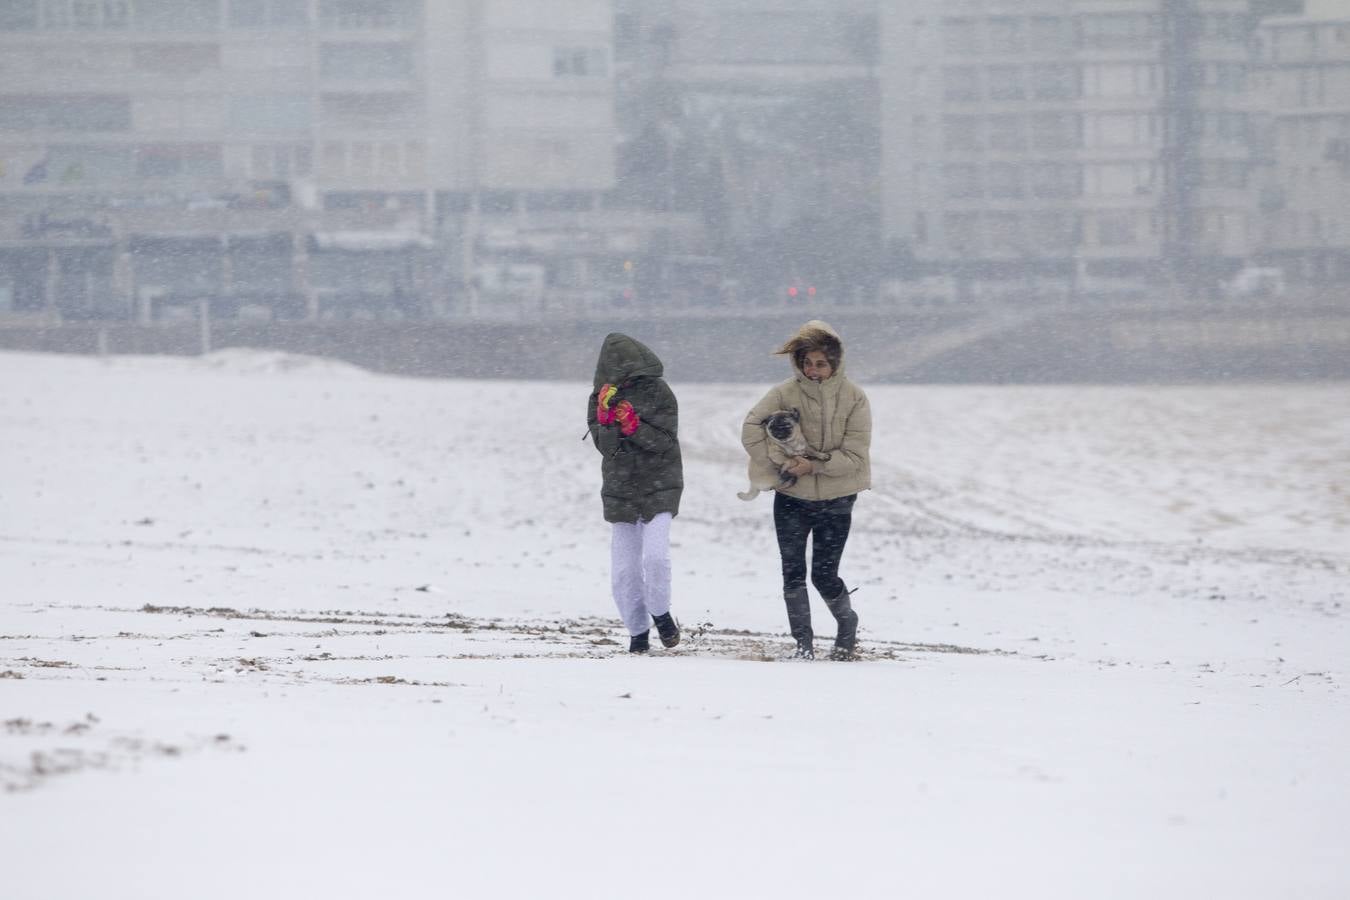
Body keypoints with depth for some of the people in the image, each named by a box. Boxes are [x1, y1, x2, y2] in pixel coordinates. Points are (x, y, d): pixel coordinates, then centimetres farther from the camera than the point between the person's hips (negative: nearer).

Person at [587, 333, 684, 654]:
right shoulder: (602, 397, 4)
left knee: (655, 555, -21)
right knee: (623, 570, 2)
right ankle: (638, 630, 16)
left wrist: (634, 425, -22)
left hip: (659, 488, -3)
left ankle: (660, 613, 3)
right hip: (619, 490, 3)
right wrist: (607, 416, -21)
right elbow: (604, 445, -4)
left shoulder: (658, 391, -4)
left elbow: (665, 442, -9)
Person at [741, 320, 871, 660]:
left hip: (836, 500, -2)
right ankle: (803, 641, 12)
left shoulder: (853, 398, -7)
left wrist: (814, 465, -19)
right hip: (791, 498, 2)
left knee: (824, 575, 0)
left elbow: (855, 454, -10)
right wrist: (777, 461, -18)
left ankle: (847, 623, 28)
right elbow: (752, 426, -10)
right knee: (793, 572, 0)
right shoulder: (786, 393, -5)